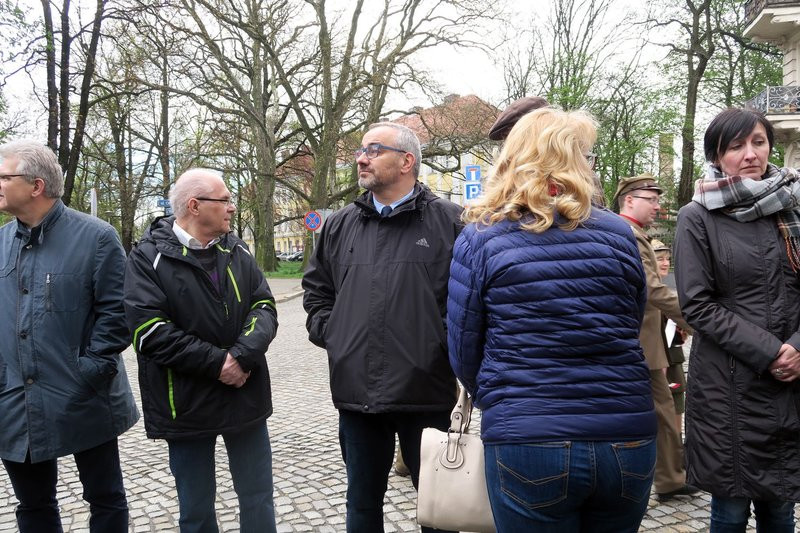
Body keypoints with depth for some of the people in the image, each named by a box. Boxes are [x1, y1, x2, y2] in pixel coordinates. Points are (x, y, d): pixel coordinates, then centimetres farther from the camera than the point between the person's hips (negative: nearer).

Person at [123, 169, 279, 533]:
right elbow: (150, 332, -17)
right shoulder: (148, 257, -8)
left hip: (245, 395, 4)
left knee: (258, 500, 14)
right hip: (188, 403, -3)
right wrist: (217, 363, -18)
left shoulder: (236, 250, 7)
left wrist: (243, 355, -20)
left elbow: (264, 307, -2)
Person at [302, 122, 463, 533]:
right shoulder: (339, 226, 10)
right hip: (355, 394, 4)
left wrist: (447, 341, -9)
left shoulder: (449, 221, -4)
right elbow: (316, 288, 21)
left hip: (427, 393, -4)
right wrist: (327, 333, 8)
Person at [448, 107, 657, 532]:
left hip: (527, 444, -2)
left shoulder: (480, 237, -4)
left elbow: (463, 352, -1)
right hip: (628, 438, 3)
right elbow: (633, 326, 14)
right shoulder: (617, 232, 2)